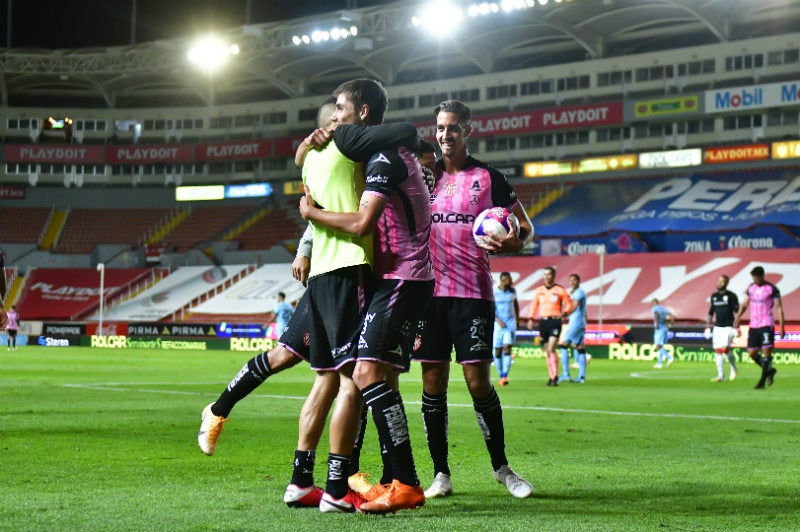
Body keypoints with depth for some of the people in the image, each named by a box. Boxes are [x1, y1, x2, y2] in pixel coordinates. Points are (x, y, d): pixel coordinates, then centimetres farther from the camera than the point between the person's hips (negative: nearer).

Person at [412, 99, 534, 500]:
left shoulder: (487, 178, 3)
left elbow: (525, 228, 6)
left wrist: (513, 242, -15)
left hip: (473, 291, -3)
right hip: (430, 290, 3)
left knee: (478, 380, -5)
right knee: (433, 382, 2)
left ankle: (501, 468, 11)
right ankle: (441, 474, 10)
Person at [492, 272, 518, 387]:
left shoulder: (512, 291, 5)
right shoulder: (493, 292, -8)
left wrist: (517, 319, 20)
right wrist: (499, 321, -20)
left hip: (510, 322, 2)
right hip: (498, 324, -2)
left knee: (507, 348, -13)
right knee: (498, 351, 2)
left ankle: (505, 376, -20)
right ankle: (501, 376, 15)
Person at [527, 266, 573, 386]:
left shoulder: (560, 290, 0)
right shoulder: (538, 290, 10)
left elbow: (569, 304, 3)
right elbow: (534, 304, 18)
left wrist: (564, 313, -15)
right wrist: (531, 319, 8)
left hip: (555, 321, -4)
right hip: (543, 321, 4)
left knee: (551, 349, -18)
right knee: (546, 351, 7)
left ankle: (555, 377, -16)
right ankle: (551, 376, 16)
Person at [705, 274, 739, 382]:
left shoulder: (731, 296, -5)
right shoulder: (714, 296, 12)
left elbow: (737, 312, -6)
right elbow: (711, 312, 18)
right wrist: (707, 327, 14)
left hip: (728, 326, -6)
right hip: (717, 327, 6)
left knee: (725, 348, -18)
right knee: (717, 351, 1)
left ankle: (733, 368, 9)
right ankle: (720, 375, 5)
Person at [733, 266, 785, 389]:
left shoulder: (772, 289, -6)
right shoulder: (751, 288, 10)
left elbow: (779, 308, -6)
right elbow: (744, 305, 17)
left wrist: (781, 326, -12)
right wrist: (737, 320, 9)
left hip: (767, 325, -6)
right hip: (753, 325, 6)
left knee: (766, 351, -10)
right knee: (752, 353, 3)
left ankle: (762, 381, -7)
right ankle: (769, 370, 25)